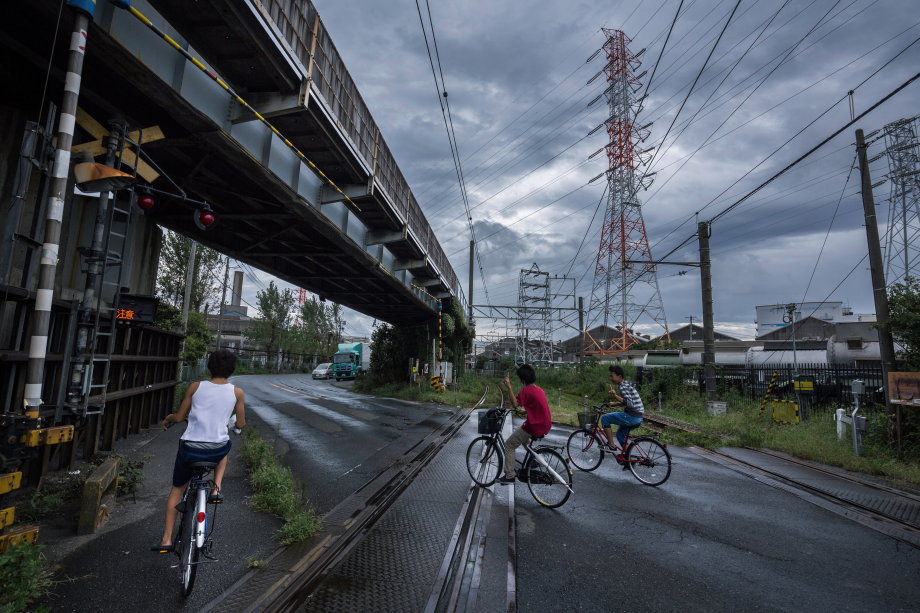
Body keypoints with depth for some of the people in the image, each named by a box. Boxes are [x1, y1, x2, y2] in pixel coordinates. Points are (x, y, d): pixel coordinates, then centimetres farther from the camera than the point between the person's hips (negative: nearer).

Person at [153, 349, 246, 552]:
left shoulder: (196, 387, -3)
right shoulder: (237, 392, -4)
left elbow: (180, 417, 5)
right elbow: (241, 424, 4)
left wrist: (168, 417, 27)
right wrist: (237, 422, 27)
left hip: (190, 449, 1)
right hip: (217, 450, 0)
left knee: (177, 488, 25)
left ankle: (166, 540, 24)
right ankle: (216, 488, 19)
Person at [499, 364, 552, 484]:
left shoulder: (526, 390, -16)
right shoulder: (539, 389, 12)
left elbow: (515, 404, -25)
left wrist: (509, 386, -24)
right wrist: (523, 411, 22)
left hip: (535, 427, -9)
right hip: (546, 426, 9)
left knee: (509, 445, 4)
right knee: (524, 438, 36)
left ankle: (509, 476, 5)